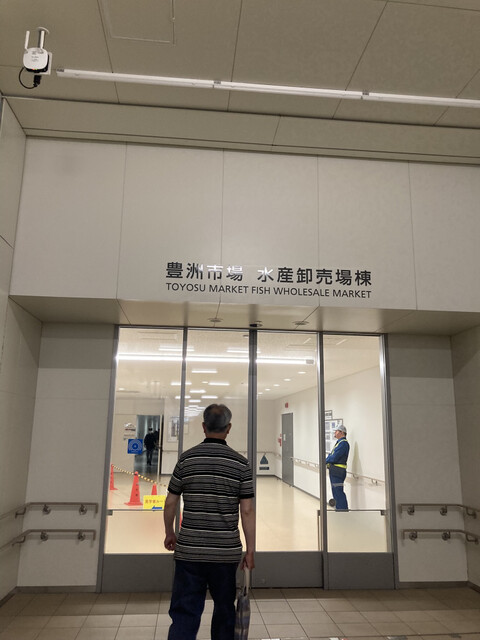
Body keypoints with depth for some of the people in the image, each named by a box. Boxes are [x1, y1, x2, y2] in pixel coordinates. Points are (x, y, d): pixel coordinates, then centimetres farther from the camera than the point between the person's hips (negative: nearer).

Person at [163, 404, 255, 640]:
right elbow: (247, 510, -6)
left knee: (184, 612, 6)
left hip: (189, 551, 0)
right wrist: (250, 550, 2)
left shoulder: (186, 459, -3)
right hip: (226, 552, 0)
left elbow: (170, 503, 3)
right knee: (224, 608, 19)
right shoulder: (241, 463, -5)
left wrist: (169, 534, 18)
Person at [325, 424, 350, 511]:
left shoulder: (343, 443, -16)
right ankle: (338, 508, 26)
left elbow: (334, 457, -21)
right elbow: (331, 455, 17)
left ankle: (343, 510, -4)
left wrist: (326, 460, -5)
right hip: (334, 471, 10)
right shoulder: (339, 442, 17)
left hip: (338, 472, -10)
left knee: (339, 492, -9)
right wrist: (327, 460, -3)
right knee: (335, 492, 17)